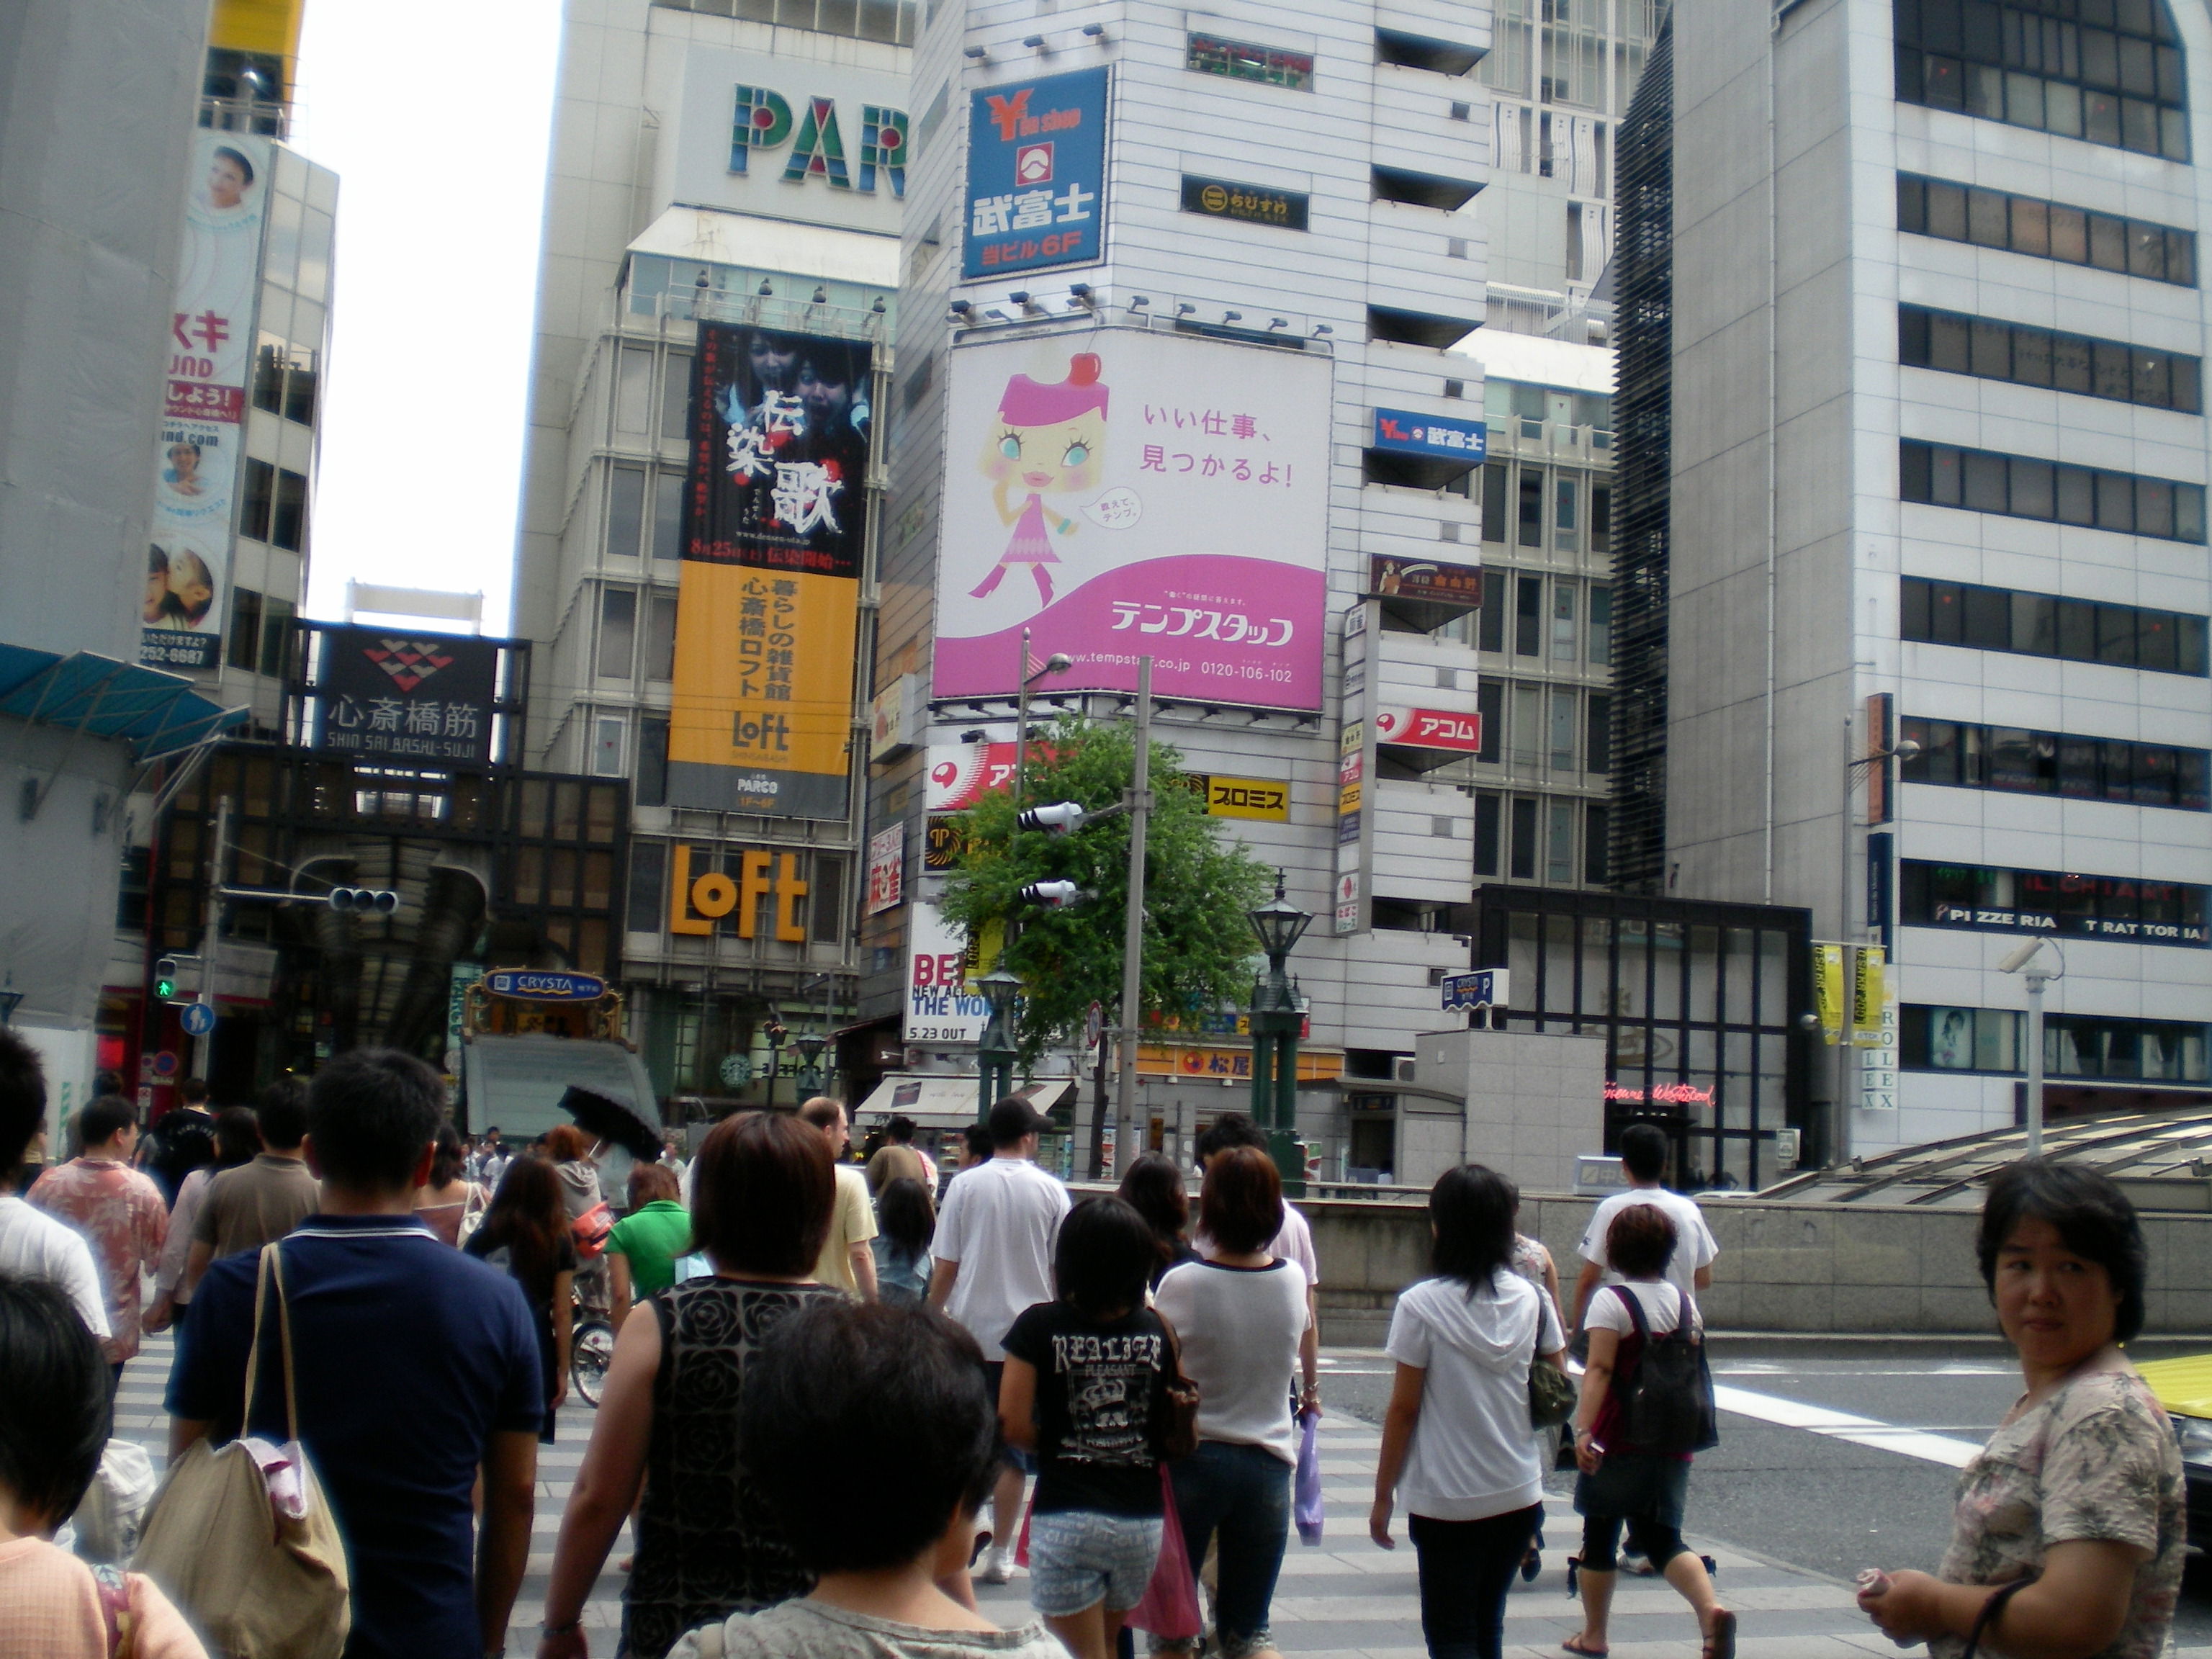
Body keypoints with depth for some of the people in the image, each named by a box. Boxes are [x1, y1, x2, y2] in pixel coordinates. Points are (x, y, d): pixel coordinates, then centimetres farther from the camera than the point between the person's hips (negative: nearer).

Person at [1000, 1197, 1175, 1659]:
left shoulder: (1039, 1327, -9)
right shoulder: (1158, 1331, -1)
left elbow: (1014, 1427, -12)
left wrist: (1056, 1445, 7)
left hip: (1065, 1520, -4)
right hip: (1142, 1521, 4)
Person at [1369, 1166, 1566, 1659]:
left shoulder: (1421, 1305, -13)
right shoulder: (1533, 1300, -1)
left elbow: (1404, 1408, -10)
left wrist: (1383, 1495, -1)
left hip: (1447, 1500, -4)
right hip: (1518, 1494, 4)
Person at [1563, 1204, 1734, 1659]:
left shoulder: (1611, 1301, -11)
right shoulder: (1684, 1301, 7)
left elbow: (1599, 1369, -22)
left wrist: (1583, 1429, -28)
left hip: (1617, 1443, -5)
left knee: (1599, 1534, 11)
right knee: (1663, 1538, 6)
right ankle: (1711, 1609, -19)